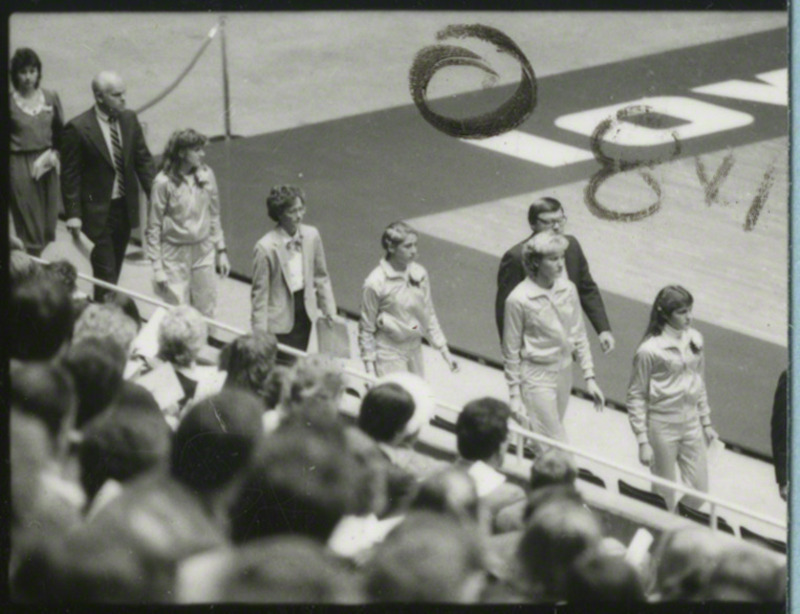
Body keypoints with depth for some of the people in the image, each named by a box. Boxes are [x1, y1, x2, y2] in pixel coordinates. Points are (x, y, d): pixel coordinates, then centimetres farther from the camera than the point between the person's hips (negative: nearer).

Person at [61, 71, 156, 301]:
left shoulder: (129, 120, 1)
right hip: (98, 211, -6)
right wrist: (73, 214, -14)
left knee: (115, 267, 17)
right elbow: (70, 175, -12)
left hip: (126, 206, 6)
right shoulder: (77, 128, -16)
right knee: (105, 272, -6)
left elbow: (143, 160, 7)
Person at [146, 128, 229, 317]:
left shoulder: (206, 176, -2)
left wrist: (221, 251, 9)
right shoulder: (164, 182, -16)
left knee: (206, 313, 9)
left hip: (204, 252, 4)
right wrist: (157, 268, -10)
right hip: (175, 255, -4)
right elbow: (154, 228, -9)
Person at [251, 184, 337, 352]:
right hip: (280, 322, -5)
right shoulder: (266, 247, -19)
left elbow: (321, 277, 7)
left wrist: (329, 311, 9)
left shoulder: (312, 236, -5)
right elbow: (260, 292, -13)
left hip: (305, 313, 5)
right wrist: (260, 334, -11)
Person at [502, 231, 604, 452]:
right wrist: (514, 396, -6)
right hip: (537, 378, -5)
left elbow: (579, 335, 8)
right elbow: (511, 352, -9)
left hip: (564, 373, 5)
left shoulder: (567, 289, -2)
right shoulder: (519, 299, -18)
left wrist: (589, 377, 6)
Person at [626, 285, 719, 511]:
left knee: (699, 493, 6)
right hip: (662, 428, -5)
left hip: (692, 425, 5)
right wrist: (642, 441, -11)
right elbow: (636, 397, -10)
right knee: (665, 497, 4)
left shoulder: (694, 340, 2)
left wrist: (706, 422, 16)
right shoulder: (649, 350, -16)